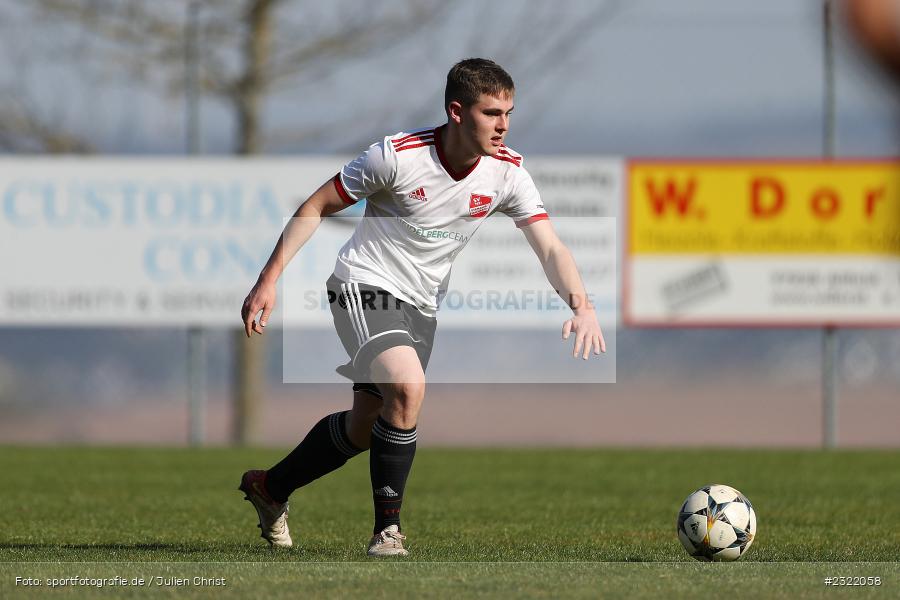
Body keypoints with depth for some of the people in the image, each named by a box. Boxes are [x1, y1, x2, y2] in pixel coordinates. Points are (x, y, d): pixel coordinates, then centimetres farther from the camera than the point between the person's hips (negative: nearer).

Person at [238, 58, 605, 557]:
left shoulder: (507, 172, -10)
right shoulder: (397, 156, -21)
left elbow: (550, 248, -13)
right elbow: (317, 207, -11)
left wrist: (581, 305, -33)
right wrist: (269, 279, -14)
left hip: (421, 305, 6)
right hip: (365, 285, -6)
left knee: (366, 427, 11)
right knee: (407, 386, -29)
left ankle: (270, 487, 36)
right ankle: (387, 529, -18)